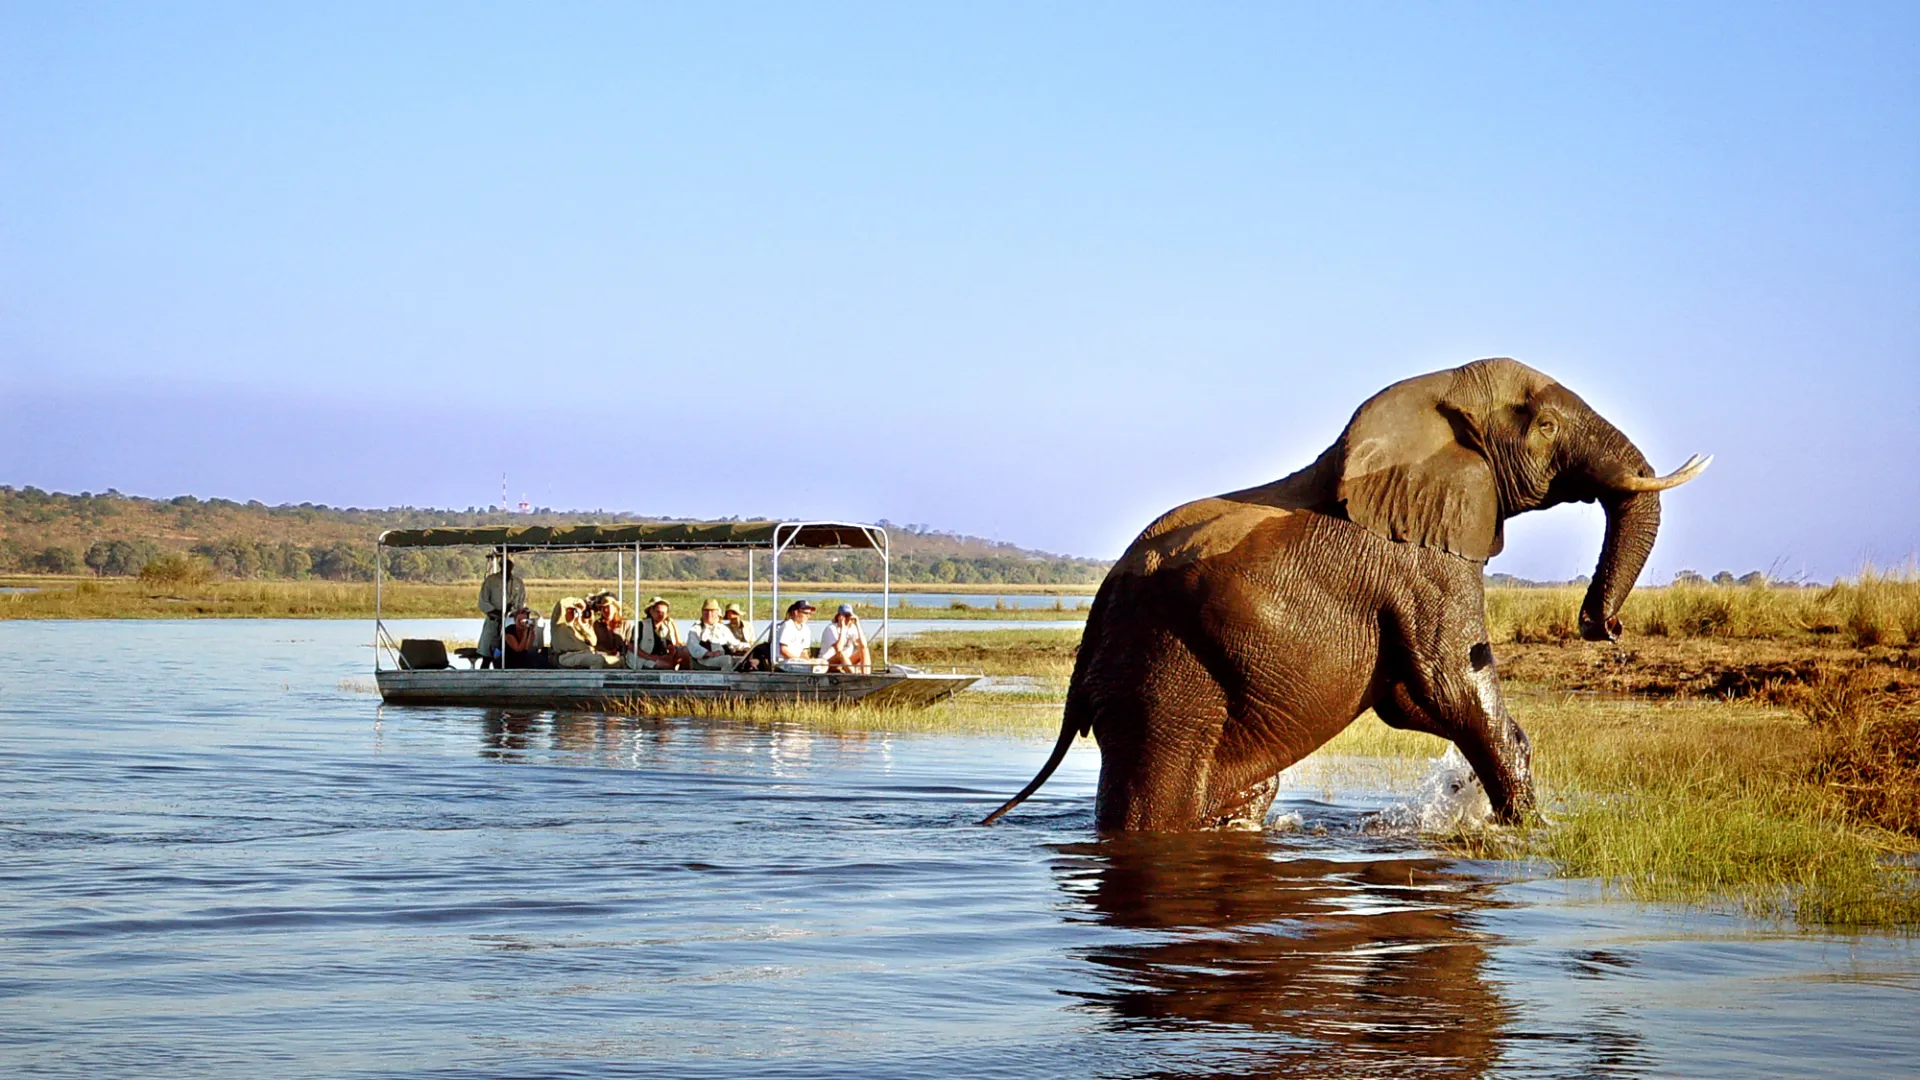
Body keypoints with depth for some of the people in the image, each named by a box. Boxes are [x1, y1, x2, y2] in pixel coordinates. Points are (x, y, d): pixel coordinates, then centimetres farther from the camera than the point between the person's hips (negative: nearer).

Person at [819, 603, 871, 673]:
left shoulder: (852, 628, -1)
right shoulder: (831, 628, -17)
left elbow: (863, 645, -16)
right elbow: (838, 650, -32)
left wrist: (858, 625, -17)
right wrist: (842, 628, -30)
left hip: (845, 664, 6)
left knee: (864, 650, -14)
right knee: (841, 654, -35)